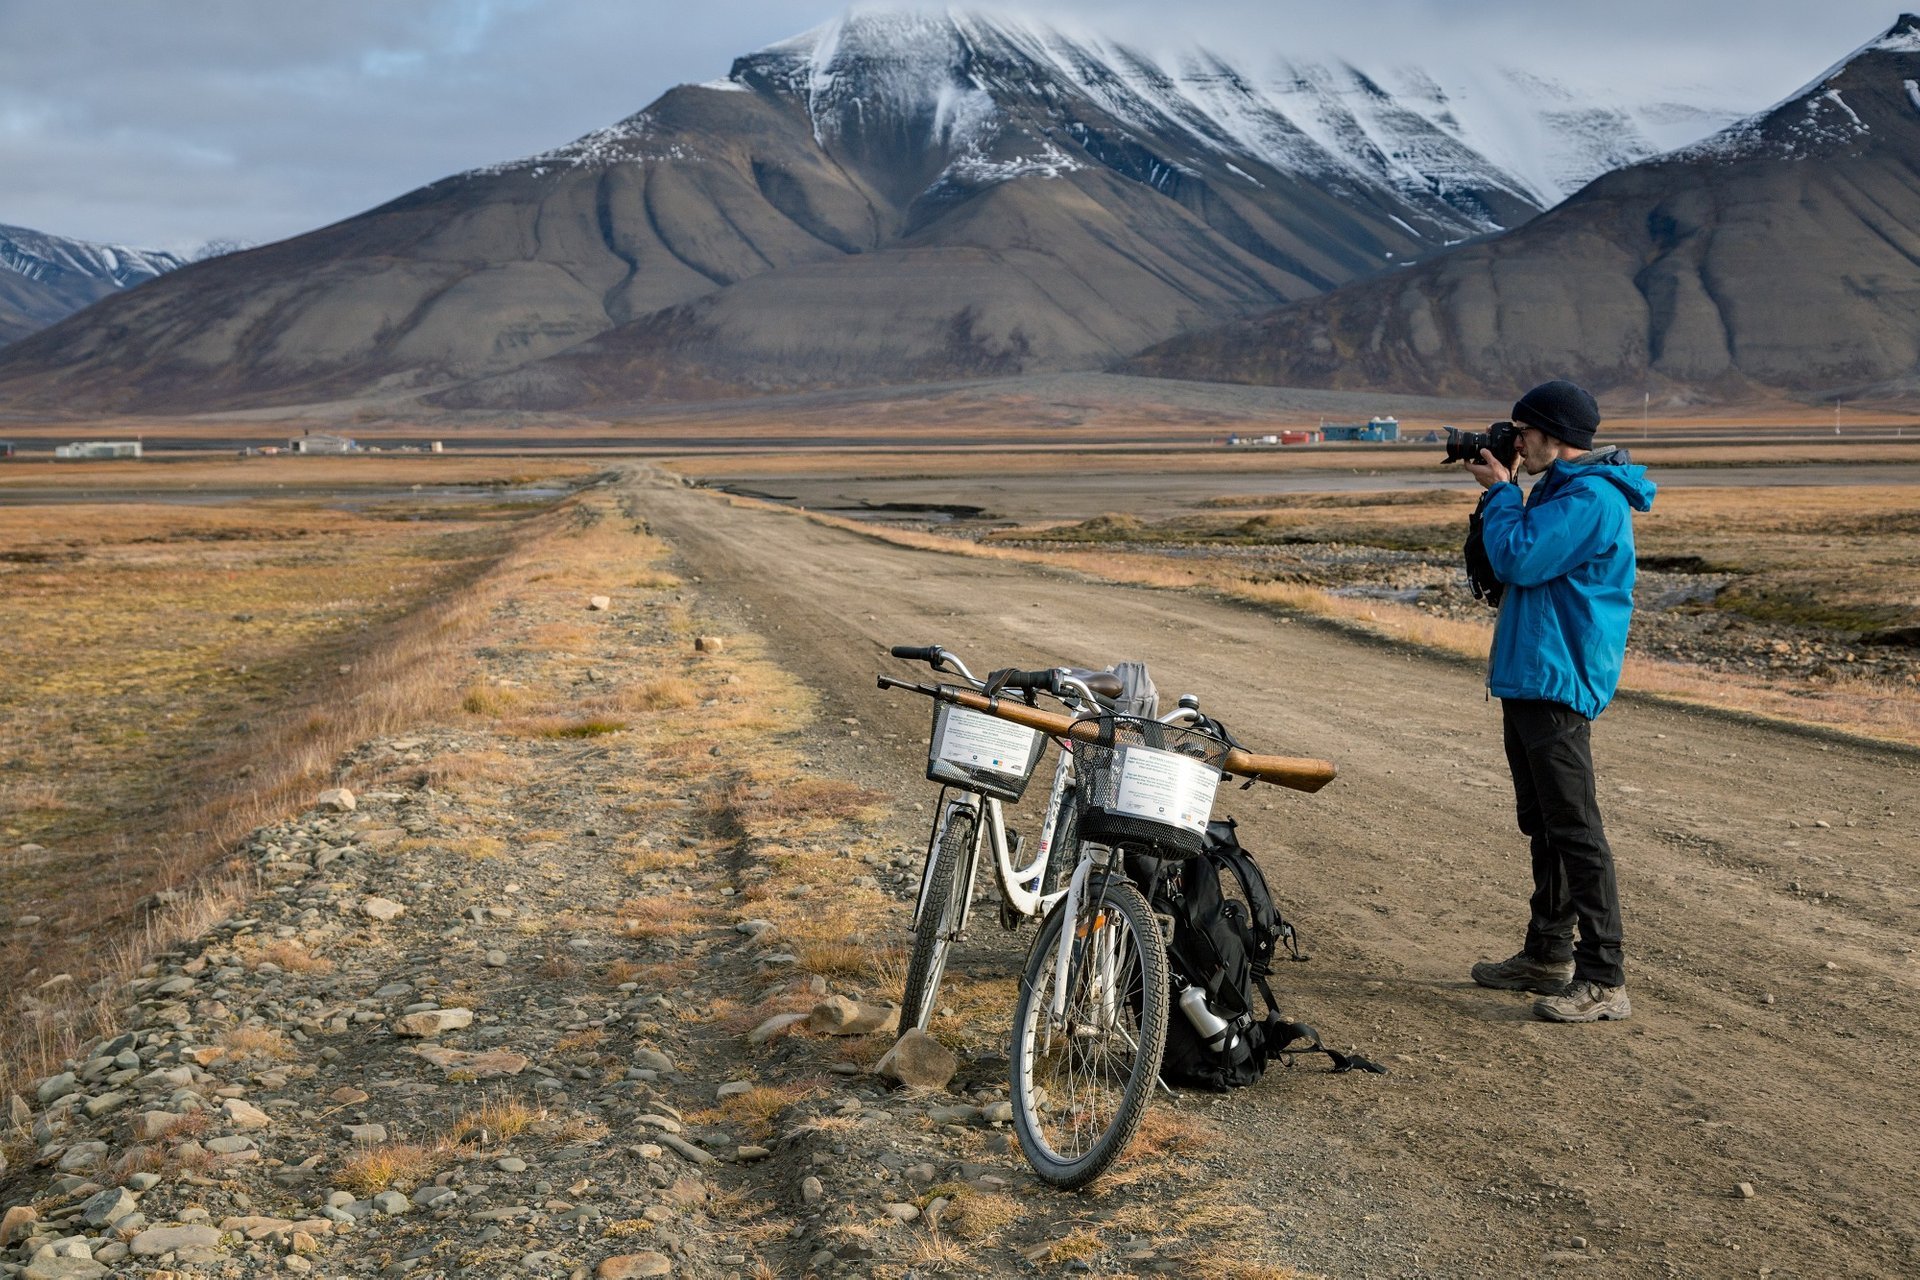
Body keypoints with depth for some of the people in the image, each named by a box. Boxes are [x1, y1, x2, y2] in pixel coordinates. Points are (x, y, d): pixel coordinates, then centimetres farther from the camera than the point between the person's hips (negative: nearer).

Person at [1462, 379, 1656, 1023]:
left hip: (1557, 685, -11)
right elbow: (1523, 561, 22)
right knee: (1542, 825, 18)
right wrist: (1499, 498, 10)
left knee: (1574, 830, -10)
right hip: (1528, 678, 11)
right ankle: (1548, 955, 28)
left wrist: (1501, 492, -7)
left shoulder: (1589, 498, -17)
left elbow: (1519, 560, -22)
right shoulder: (1562, 488, 17)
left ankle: (1603, 981, -7)